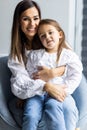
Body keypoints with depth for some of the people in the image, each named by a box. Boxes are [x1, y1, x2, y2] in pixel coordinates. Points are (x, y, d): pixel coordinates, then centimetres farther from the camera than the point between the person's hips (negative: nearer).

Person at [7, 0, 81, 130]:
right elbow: (19, 86, -11)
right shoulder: (16, 54, 1)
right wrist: (46, 86, -28)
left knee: (69, 109, -33)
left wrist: (54, 73, -19)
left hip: (59, 92, 1)